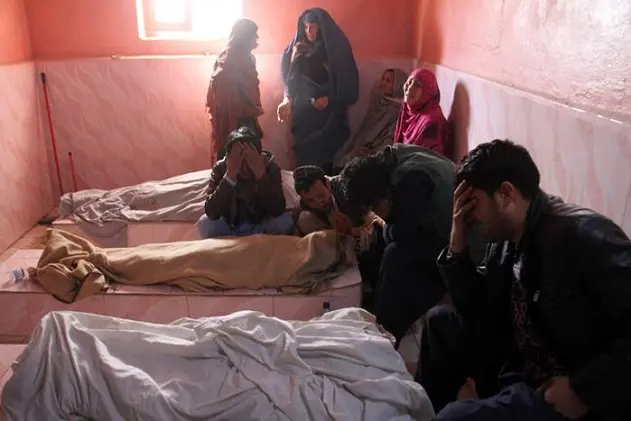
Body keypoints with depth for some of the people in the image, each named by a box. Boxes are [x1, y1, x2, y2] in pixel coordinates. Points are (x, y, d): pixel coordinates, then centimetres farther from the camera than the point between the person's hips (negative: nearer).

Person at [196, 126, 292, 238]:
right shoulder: (220, 168, -18)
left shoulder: (270, 166, -18)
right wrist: (230, 175, -38)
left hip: (260, 226, 1)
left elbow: (278, 211, -30)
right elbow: (212, 213, -30)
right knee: (204, 223, -27)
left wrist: (261, 174, -39)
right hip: (229, 227, -1)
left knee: (284, 220, -27)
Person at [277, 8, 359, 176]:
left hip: (327, 112, -4)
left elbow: (347, 80, -5)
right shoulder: (297, 49, 9)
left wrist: (330, 98, -16)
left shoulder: (336, 48, -4)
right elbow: (290, 77, 11)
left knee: (323, 152, -4)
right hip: (302, 110, 4)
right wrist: (288, 99, -4)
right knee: (303, 151, 3)